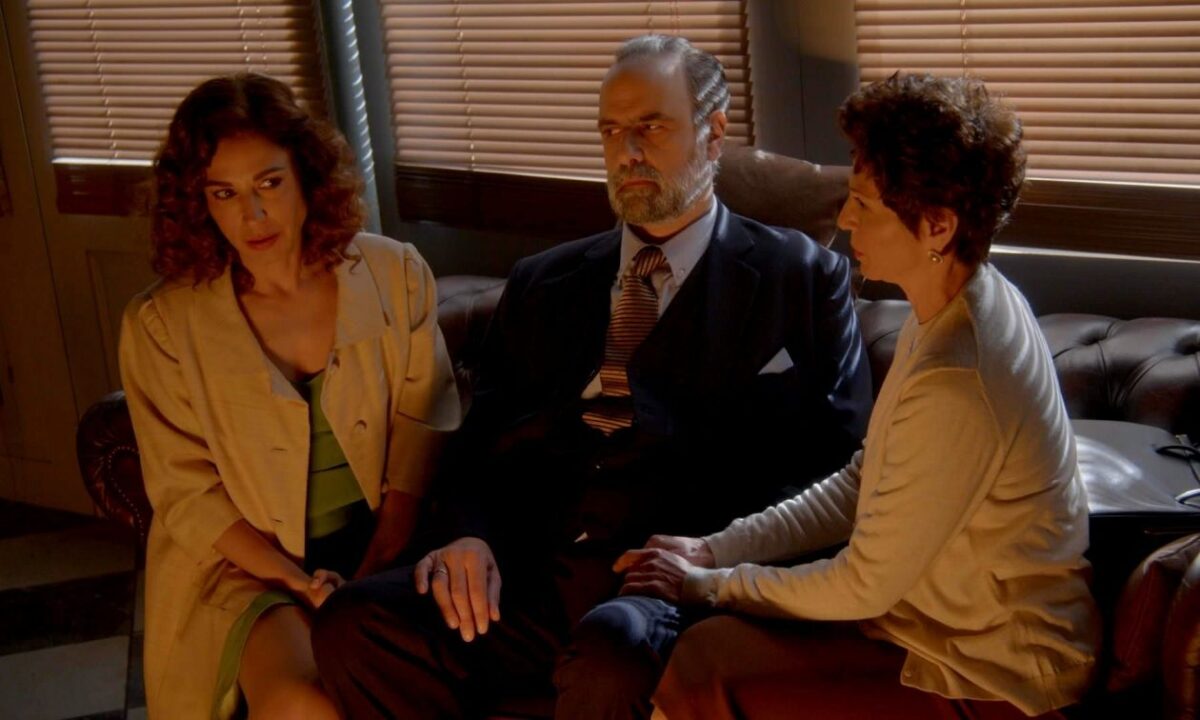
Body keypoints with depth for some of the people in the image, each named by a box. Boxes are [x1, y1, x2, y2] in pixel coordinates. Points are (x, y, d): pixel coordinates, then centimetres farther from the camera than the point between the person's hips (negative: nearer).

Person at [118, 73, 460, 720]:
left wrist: (373, 578, -13)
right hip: (244, 563, -2)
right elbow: (187, 494, -3)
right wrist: (302, 583, -16)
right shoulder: (160, 326, -4)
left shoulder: (394, 275, 0)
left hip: (384, 545, 2)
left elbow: (423, 431, -1)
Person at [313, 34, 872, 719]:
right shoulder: (543, 283, 21)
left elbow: (832, 457, 2)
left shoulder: (801, 276, 10)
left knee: (610, 660, -38)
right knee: (353, 626, -23)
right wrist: (471, 534, -5)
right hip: (527, 573, 4)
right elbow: (483, 440, 16)